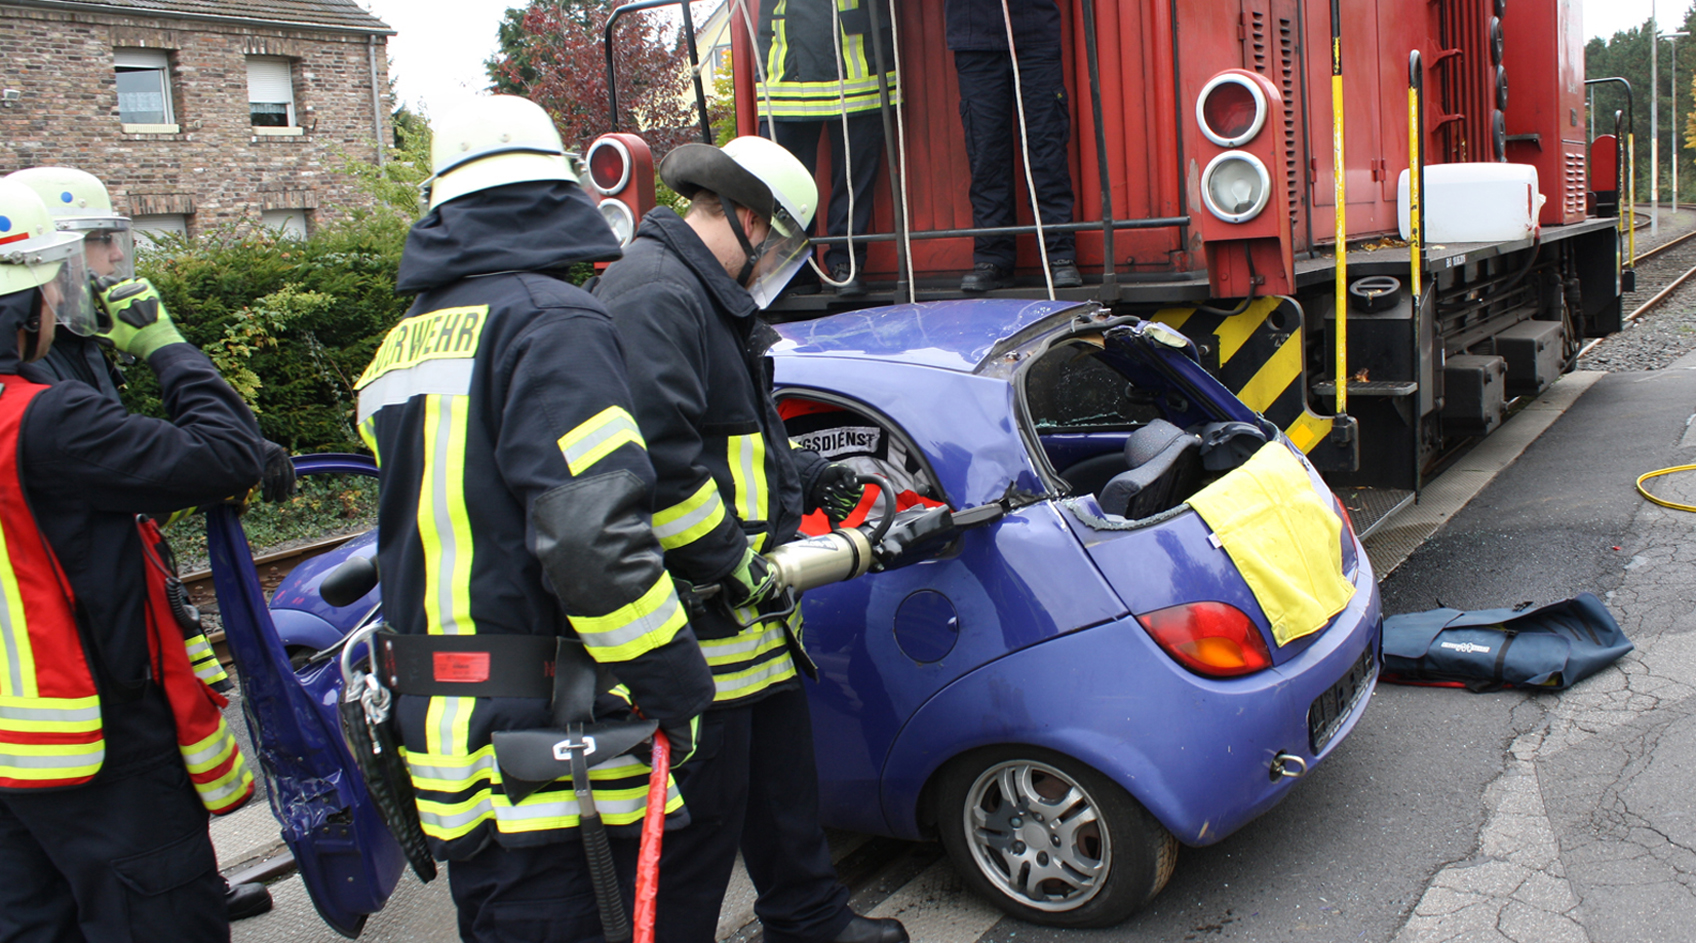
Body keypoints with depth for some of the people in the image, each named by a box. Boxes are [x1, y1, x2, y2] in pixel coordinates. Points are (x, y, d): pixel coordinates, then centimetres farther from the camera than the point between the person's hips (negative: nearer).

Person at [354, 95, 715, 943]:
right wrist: (673, 682, -15)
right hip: (545, 745, -8)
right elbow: (592, 532, -22)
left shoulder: (406, 341, 16)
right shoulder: (551, 319, -13)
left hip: (440, 721, 9)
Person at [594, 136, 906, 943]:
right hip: (697, 634, -11)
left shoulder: (708, 299, 18)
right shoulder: (654, 294, -19)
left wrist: (806, 477, 29)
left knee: (784, 782, 25)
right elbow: (653, 455, -30)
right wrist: (732, 563, -23)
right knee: (698, 818, 1)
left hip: (752, 613, 11)